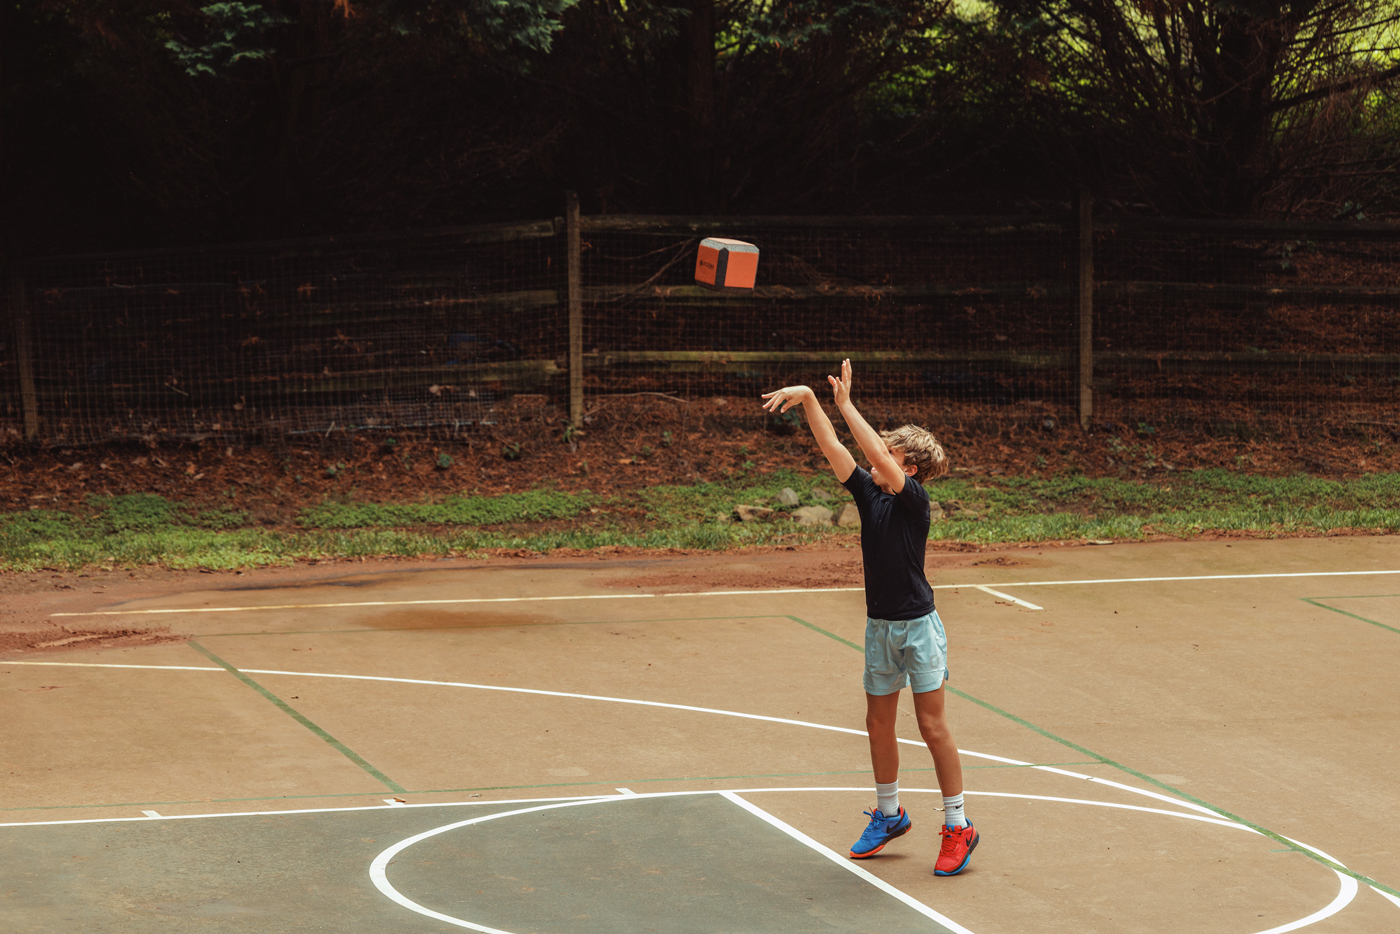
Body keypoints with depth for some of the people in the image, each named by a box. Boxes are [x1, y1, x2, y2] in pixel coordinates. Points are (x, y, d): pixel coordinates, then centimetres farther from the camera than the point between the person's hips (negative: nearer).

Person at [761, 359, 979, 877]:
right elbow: (832, 446, -2)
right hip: (880, 626, 7)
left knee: (932, 726, -3)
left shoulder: (914, 499, -14)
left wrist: (845, 403, -26)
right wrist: (809, 400, -14)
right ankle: (888, 814, 29)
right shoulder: (868, 493, 3)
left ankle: (957, 827, 5)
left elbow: (877, 454, -28)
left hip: (919, 625, -7)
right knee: (878, 725, 13)